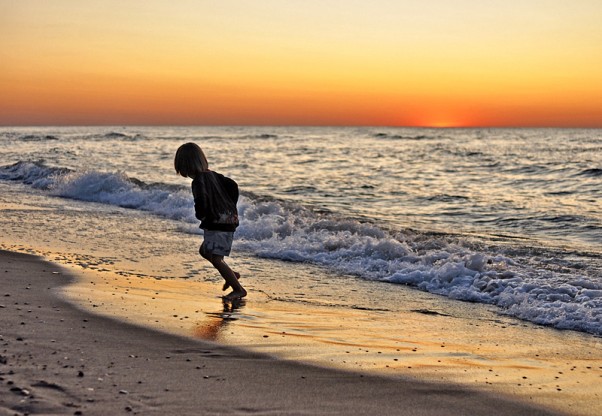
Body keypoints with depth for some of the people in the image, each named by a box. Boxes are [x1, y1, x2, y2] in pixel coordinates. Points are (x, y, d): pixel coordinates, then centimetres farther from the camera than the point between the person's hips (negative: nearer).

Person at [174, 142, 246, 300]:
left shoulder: (199, 180, -17)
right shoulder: (212, 174, 11)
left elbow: (201, 202, -30)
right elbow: (233, 185, 14)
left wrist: (200, 215, -9)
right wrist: (231, 209, 16)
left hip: (218, 224, -10)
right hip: (229, 220, 10)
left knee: (215, 259, -9)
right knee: (204, 250, 24)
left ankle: (239, 289, -6)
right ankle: (232, 275, 28)